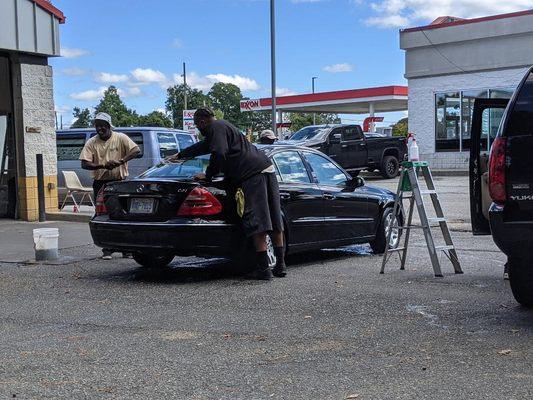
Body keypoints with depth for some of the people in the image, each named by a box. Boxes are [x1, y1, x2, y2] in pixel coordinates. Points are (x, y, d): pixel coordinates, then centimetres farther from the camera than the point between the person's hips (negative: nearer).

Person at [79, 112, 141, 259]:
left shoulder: (120, 138, -2)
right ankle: (107, 250, 5)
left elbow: (136, 150, -13)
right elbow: (84, 164, -6)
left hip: (119, 181, -1)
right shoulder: (91, 143, 1)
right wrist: (102, 166, -23)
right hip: (100, 183, 1)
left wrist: (120, 161, -26)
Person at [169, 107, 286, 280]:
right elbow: (202, 146, 47)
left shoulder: (216, 128, 1)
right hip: (267, 168, 10)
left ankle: (263, 268, -14)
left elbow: (219, 154, -16)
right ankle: (280, 265, 13)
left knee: (256, 222, -11)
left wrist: (208, 175, -2)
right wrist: (180, 155, 58)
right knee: (275, 222, 9)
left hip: (253, 174, -10)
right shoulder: (222, 126, 32)